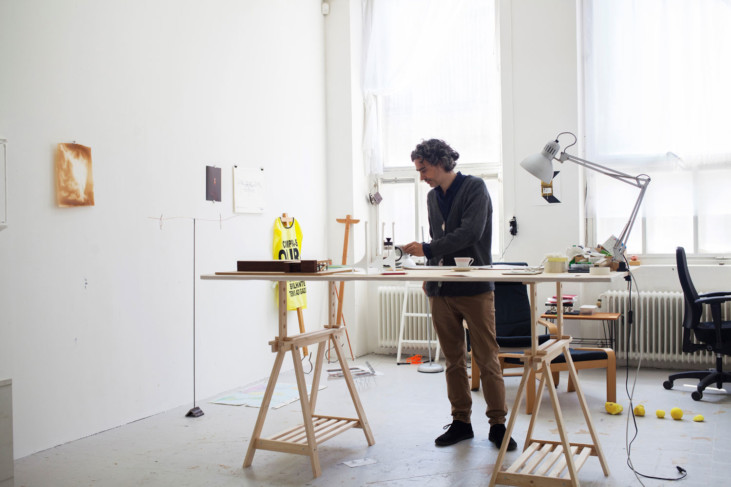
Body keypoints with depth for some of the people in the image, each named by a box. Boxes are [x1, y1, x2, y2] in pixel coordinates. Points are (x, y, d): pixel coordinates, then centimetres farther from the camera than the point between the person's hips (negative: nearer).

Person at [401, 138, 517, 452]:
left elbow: (470, 232, -17)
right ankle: (461, 421, 19)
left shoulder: (474, 188, -4)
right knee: (454, 360, 10)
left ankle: (497, 424, 7)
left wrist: (427, 249, -17)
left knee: (487, 360, -2)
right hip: (442, 290, 6)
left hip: (475, 288, -6)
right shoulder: (433, 197, 17)